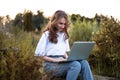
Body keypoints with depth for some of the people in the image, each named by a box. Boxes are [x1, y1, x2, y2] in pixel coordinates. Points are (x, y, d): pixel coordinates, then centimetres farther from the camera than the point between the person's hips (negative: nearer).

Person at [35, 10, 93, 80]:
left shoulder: (64, 35, 20)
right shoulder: (47, 35, 1)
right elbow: (39, 54, -5)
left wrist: (66, 56, 1)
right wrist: (55, 60, -15)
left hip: (63, 62, 6)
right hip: (51, 64, -6)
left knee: (84, 63, -25)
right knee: (76, 64, -33)